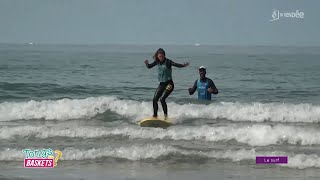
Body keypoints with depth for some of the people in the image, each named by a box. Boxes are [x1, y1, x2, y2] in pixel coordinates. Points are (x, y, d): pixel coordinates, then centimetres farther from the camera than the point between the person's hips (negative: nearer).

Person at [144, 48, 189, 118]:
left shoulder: (168, 62, -12)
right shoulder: (157, 62, 5)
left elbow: (176, 64, -24)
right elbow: (149, 66, 9)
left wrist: (183, 65, -43)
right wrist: (147, 64, -13)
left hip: (169, 84, -7)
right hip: (162, 84, 7)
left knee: (162, 99, -19)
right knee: (155, 99, 2)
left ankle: (166, 115, -9)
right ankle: (155, 115, 15)